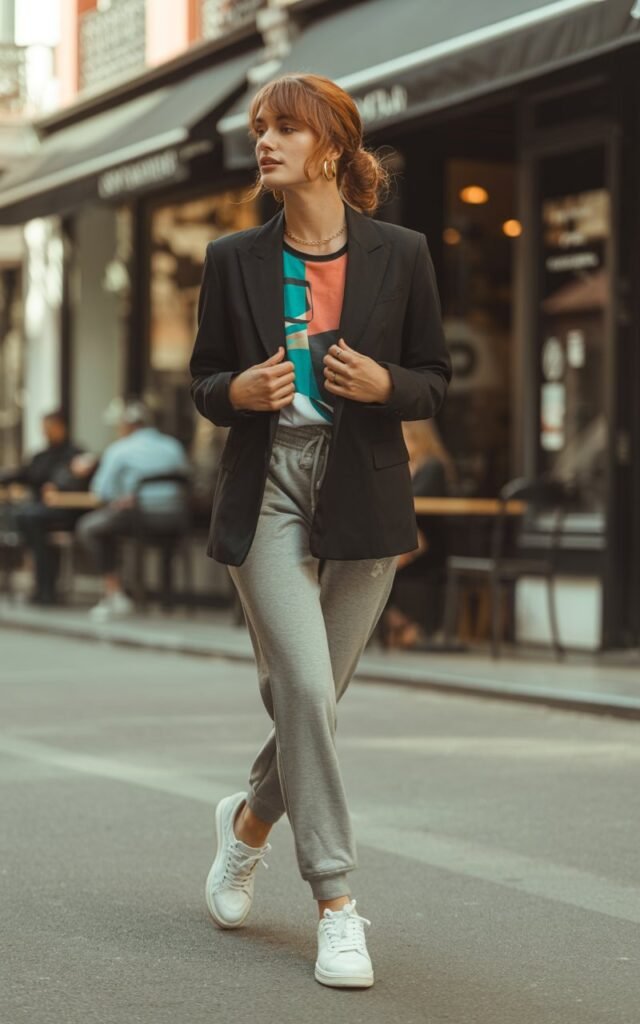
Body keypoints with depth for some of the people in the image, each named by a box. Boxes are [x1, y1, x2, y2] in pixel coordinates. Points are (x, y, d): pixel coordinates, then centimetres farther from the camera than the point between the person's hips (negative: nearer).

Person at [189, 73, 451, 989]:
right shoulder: (234, 260, 4)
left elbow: (436, 380, 6)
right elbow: (204, 380, 11)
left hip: (363, 501, 1)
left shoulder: (400, 255, 1)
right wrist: (240, 390, -12)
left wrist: (383, 384, -15)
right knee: (304, 688, -12)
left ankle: (250, 820, 39)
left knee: (313, 695, 8)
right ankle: (336, 905, -5)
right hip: (267, 495, -1)